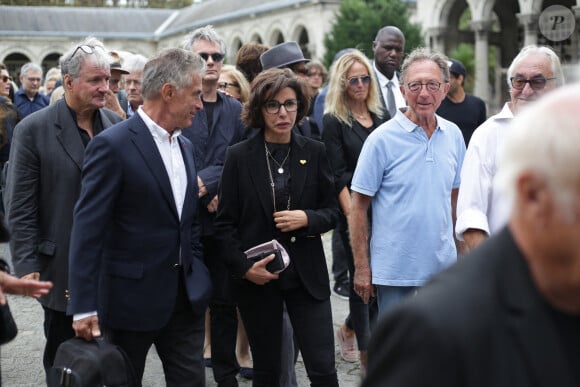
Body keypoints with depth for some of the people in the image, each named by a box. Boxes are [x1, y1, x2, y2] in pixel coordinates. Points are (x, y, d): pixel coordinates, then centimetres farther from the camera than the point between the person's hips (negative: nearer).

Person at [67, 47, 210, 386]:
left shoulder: (186, 147, 11)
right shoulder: (112, 145, -13)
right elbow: (88, 231, -16)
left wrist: (197, 276, 10)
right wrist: (85, 307, -18)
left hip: (186, 296, 6)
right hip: (131, 298, -6)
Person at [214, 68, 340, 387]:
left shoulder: (314, 152, 3)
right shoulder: (240, 156, -1)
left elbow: (332, 211, 8)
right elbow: (225, 223, 0)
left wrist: (307, 219, -12)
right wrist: (243, 267, -12)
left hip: (307, 275, 1)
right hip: (257, 279, -1)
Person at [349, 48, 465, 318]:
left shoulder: (453, 135, 5)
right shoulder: (382, 139, -9)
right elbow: (359, 205, -7)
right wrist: (361, 267, -10)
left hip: (444, 268, 4)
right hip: (395, 272, -4)